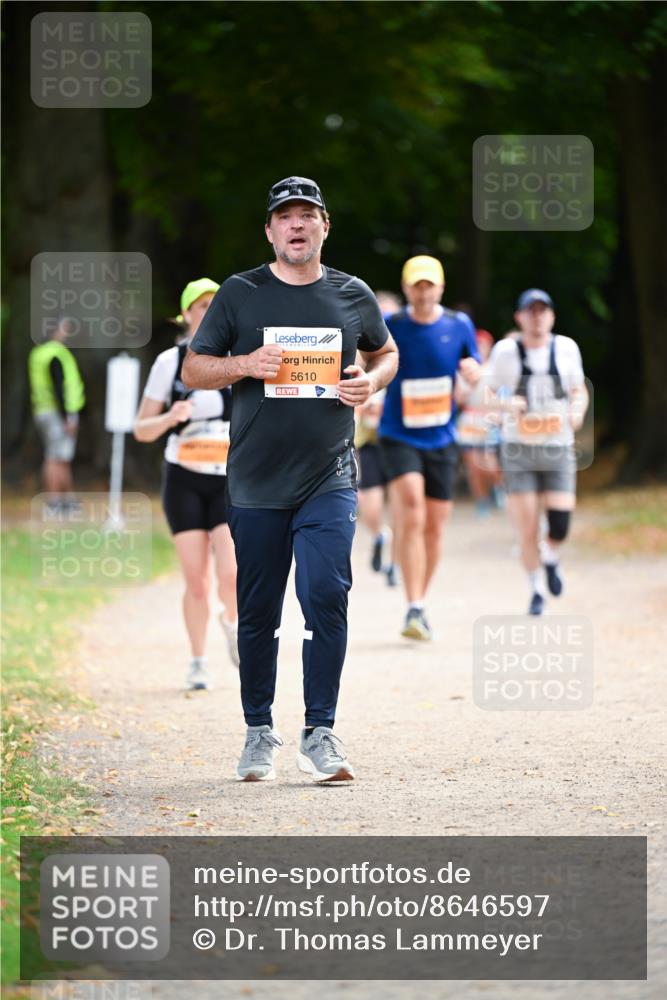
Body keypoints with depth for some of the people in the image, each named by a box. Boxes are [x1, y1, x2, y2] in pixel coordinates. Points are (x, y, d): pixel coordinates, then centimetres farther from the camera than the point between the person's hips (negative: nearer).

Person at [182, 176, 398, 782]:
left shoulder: (353, 296, 7)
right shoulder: (240, 294, 4)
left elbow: (386, 352, 23)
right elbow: (193, 369, 7)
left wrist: (372, 380, 1)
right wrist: (244, 365, -12)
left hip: (329, 477, 0)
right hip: (256, 481, 0)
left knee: (326, 596, -14)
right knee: (258, 612, 6)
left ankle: (320, 733, -8)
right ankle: (259, 733, 18)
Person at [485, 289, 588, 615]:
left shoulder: (566, 348, 4)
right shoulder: (505, 351, -2)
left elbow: (579, 390, 15)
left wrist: (577, 411, -6)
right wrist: (505, 405, -19)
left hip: (559, 448, 1)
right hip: (519, 450, -1)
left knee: (560, 525, -9)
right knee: (527, 528, -4)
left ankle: (551, 558, 26)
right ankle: (536, 590, 17)